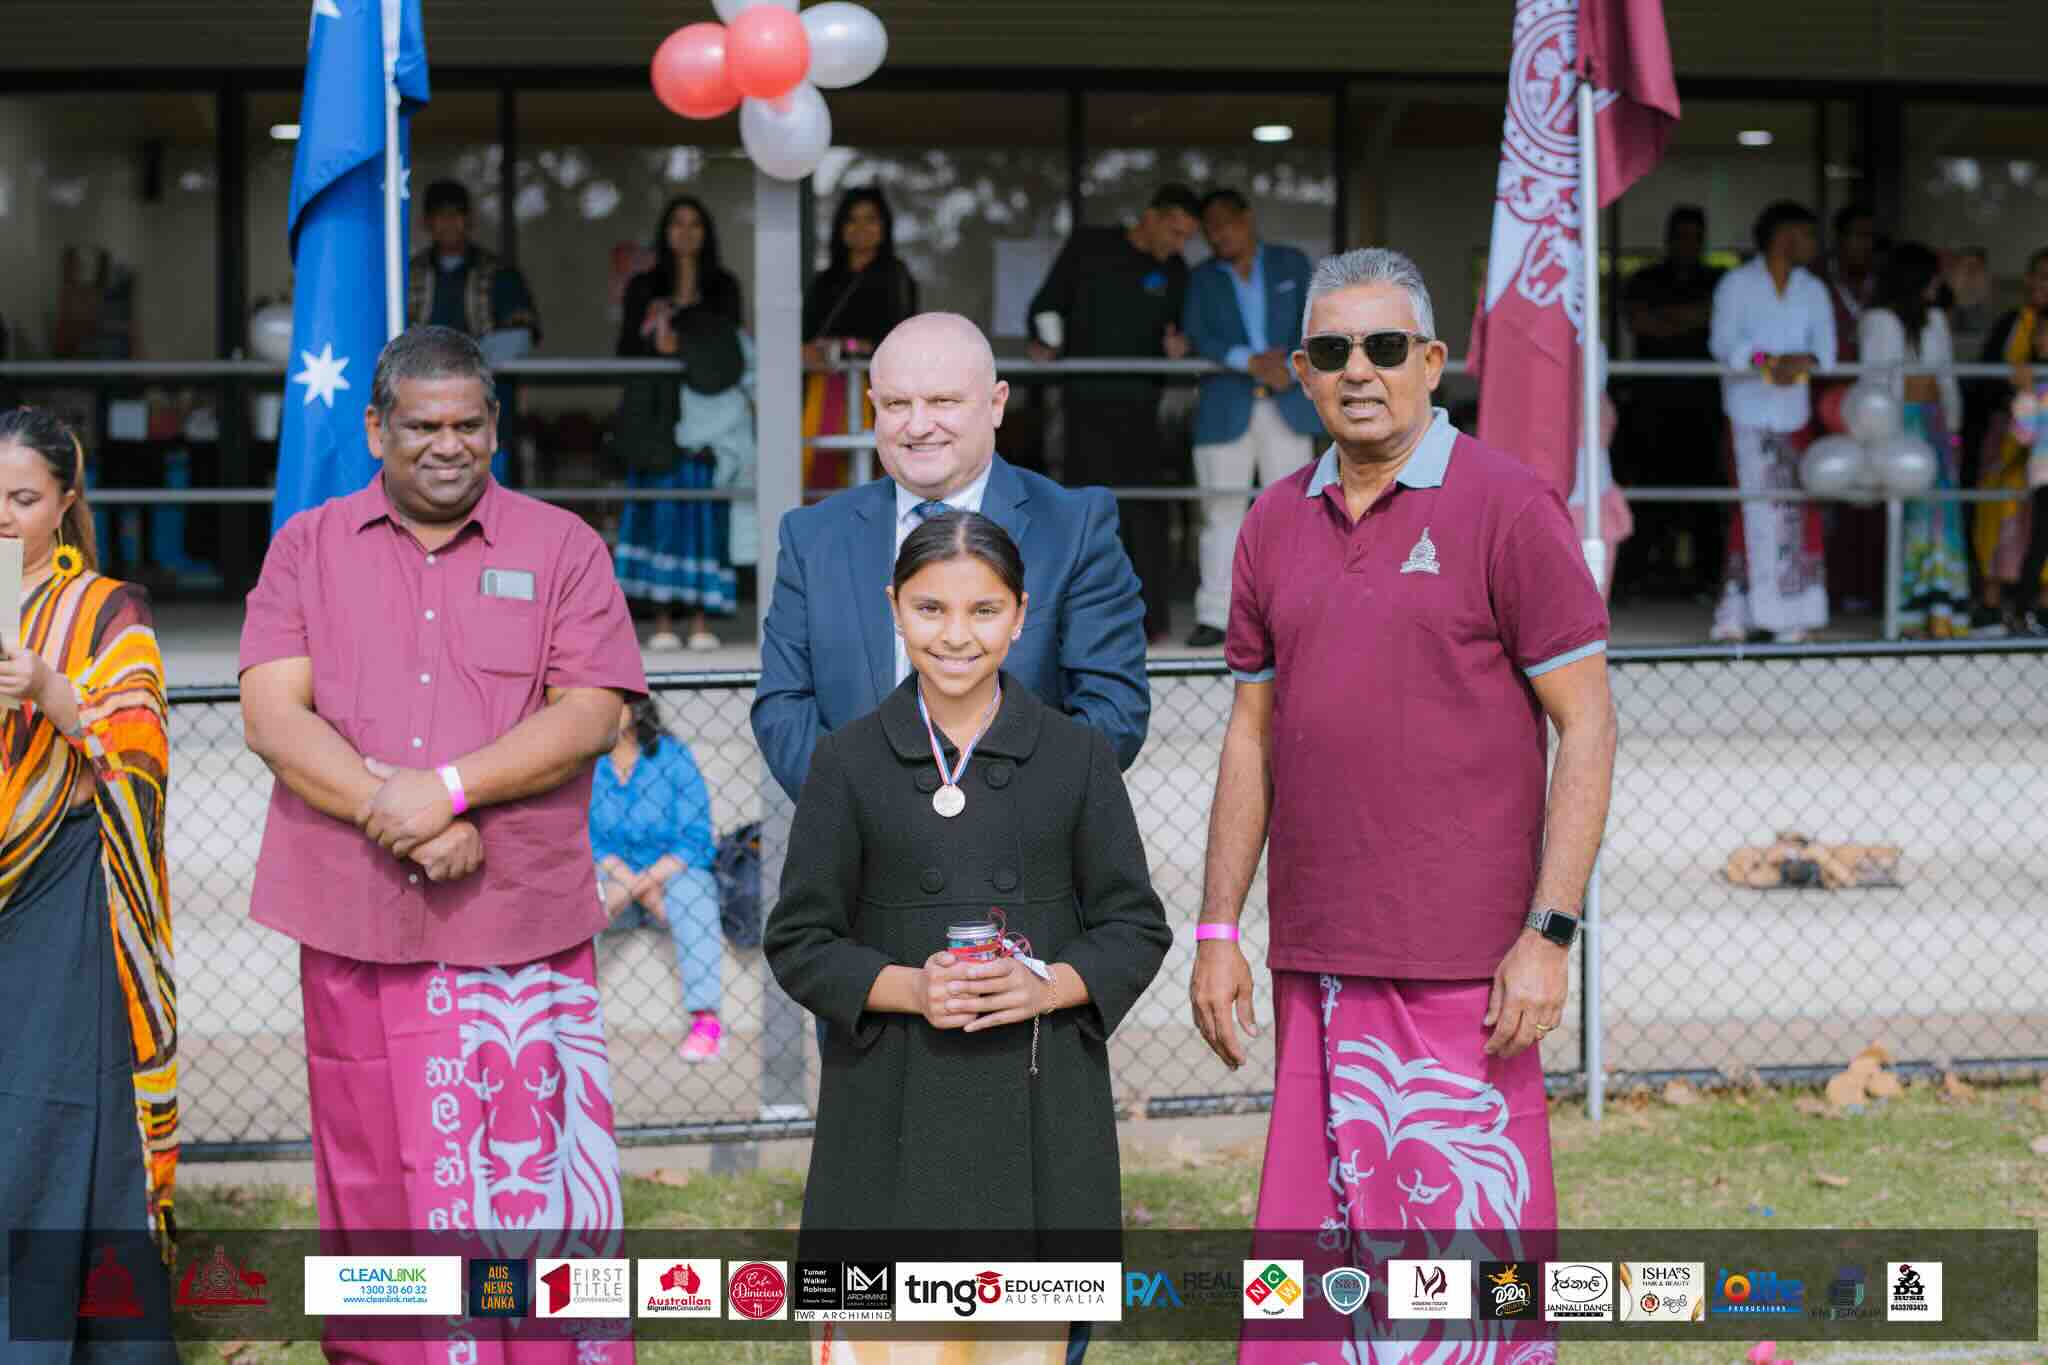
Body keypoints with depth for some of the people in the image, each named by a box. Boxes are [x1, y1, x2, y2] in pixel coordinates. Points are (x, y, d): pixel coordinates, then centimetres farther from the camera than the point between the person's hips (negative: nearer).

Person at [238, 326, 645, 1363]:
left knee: (540, 1181, -3)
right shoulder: (308, 549, 10)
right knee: (372, 1184, 7)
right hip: (356, 927, 2)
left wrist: (448, 789, -15)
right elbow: (272, 717, -2)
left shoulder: (561, 547, 7)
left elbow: (591, 714, -3)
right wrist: (400, 821, -14)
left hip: (523, 927, -1)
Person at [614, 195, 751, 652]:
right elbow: (627, 349, 7)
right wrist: (659, 348, -12)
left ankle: (702, 621, -5)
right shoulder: (643, 288, 12)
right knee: (658, 509, -7)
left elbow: (734, 351, 7)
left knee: (704, 511, -5)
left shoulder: (723, 287, 13)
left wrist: (681, 346, -7)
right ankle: (663, 621, -6)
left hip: (707, 413, 0)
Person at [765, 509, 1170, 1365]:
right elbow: (798, 942, 3)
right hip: (896, 1110, 0)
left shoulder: (1076, 754, 4)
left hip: (1042, 1102, 1)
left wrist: (1045, 985, -13)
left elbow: (1137, 928, 6)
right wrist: (909, 987, -14)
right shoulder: (849, 761, 3)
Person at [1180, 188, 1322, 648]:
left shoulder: (1292, 264, 10)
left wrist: (1290, 369, -16)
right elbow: (1197, 338, -3)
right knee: (1222, 512, -3)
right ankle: (1214, 617, -2)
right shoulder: (1202, 278, 10)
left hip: (1287, 407, 0)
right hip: (1225, 411, 0)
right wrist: (1250, 362, -18)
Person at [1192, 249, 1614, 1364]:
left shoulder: (1505, 506, -4)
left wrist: (1549, 934, -12)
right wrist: (1217, 933, 11)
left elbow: (1586, 723, -6)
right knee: (1325, 1238, 8)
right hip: (1317, 961, 5)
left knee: (1464, 1232, -4)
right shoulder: (1275, 528, 12)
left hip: (1462, 967, -5)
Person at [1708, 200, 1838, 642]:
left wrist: (1803, 362, -21)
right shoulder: (1737, 285, 1)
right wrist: (1766, 361, -27)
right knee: (1753, 513, -6)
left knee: (1798, 512, -2)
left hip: (1794, 413, 4)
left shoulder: (1813, 292, 13)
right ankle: (1736, 610, -1)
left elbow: (1825, 348, 2)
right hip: (1747, 412, -4)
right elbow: (1723, 342, -11)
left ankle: (1794, 613, 1)